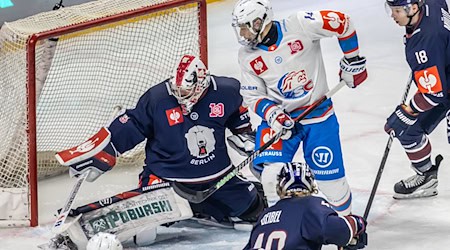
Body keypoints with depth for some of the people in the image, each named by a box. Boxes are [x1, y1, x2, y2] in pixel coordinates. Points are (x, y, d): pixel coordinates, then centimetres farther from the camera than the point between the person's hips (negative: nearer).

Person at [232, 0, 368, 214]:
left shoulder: (300, 25, -19)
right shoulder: (247, 56, -5)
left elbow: (342, 23, -10)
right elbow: (253, 96, 1)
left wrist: (353, 60, -4)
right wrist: (271, 113, -18)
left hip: (318, 113, -2)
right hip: (279, 115, 3)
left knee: (328, 174, -1)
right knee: (271, 170, -15)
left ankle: (345, 215, 28)